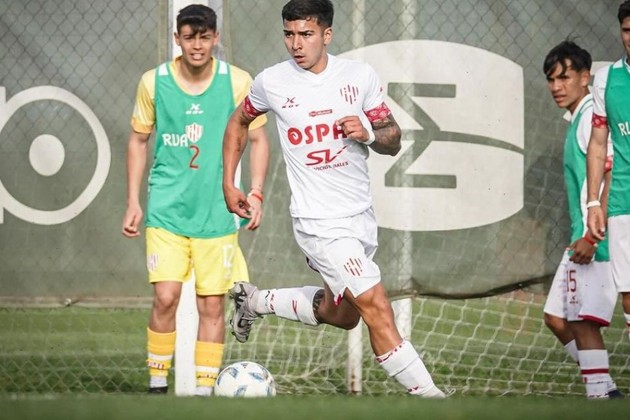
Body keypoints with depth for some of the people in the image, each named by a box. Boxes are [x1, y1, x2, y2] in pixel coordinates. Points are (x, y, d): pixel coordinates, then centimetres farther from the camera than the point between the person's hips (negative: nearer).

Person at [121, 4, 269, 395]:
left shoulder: (238, 82, -4)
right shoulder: (153, 82, -1)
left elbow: (258, 139, 6)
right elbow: (139, 140, 10)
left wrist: (254, 194, -4)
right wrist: (133, 201, 7)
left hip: (217, 212, 0)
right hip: (167, 209, 0)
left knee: (212, 304, 1)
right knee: (166, 297, -11)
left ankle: (204, 391, 9)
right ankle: (157, 386, 2)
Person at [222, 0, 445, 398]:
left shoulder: (360, 75, 0)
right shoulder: (272, 82, -5)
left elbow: (393, 141, 5)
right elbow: (239, 123, 15)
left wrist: (369, 133, -16)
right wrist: (229, 184, 13)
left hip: (362, 216, 5)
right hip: (320, 223, -5)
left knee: (340, 314, 20)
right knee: (377, 309, -15)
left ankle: (256, 301, 39)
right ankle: (430, 397, -13)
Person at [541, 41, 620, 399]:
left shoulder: (592, 115, -12)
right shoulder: (577, 120, 18)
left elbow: (608, 178, -20)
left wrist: (591, 236, -23)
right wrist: (582, 236, 21)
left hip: (597, 240, -10)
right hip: (583, 238, 10)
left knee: (582, 319, -13)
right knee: (558, 318, 12)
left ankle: (599, 396, -10)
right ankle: (606, 389, 17)